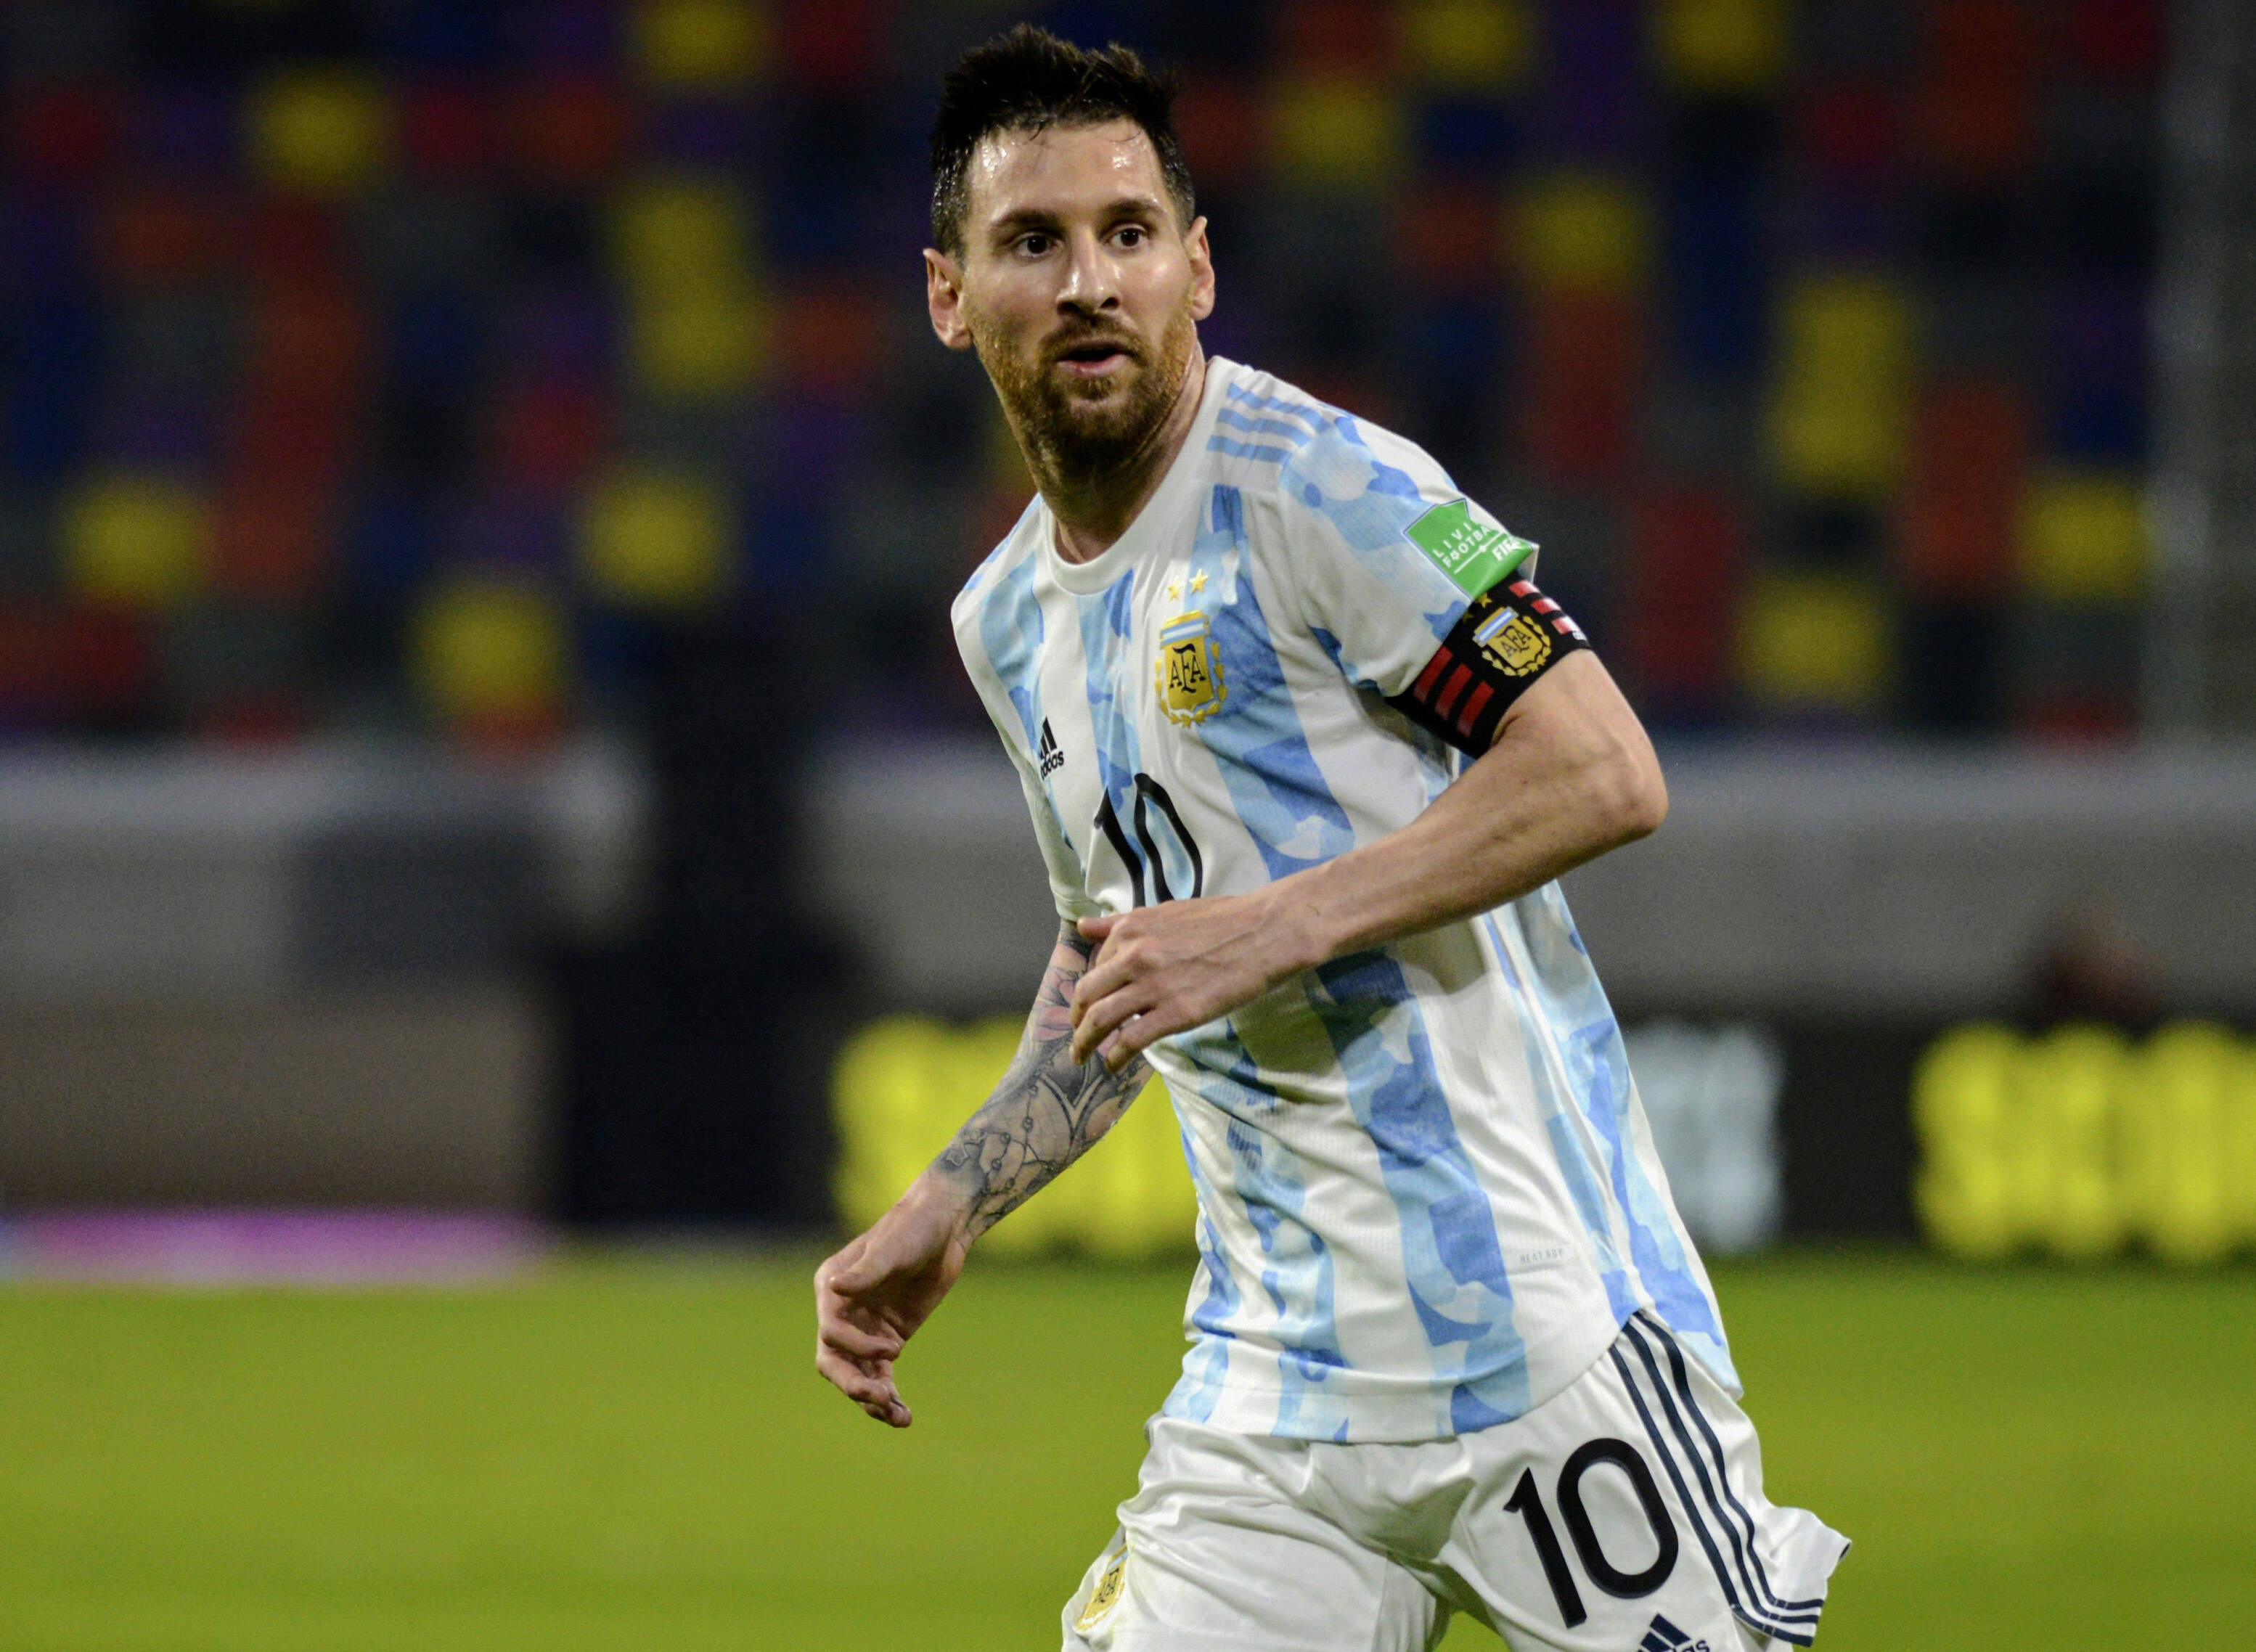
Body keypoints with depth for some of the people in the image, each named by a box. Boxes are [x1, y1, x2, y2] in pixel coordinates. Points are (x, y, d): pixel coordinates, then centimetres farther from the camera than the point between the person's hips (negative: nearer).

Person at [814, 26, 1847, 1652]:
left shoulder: (1318, 487, -9)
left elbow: (1604, 774, -16)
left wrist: (1274, 926, -19)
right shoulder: (1008, 621, 14)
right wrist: (947, 1210, 16)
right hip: (1275, 1382, 7)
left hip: (1543, 1317, -6)